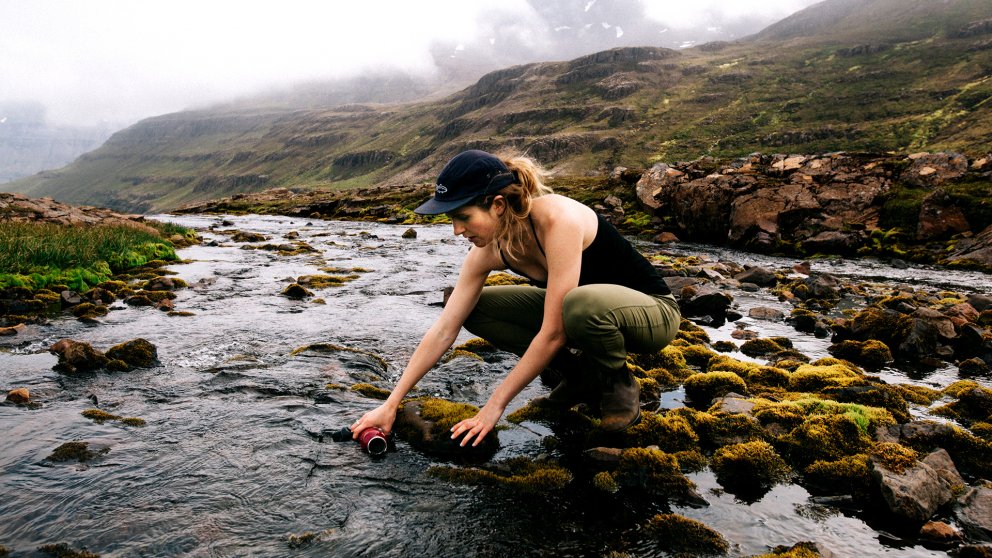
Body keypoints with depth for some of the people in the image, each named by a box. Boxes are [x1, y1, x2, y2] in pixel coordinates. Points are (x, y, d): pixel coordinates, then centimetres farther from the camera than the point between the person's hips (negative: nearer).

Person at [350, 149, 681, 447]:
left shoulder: (558, 219, -33)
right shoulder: (488, 251, -12)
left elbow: (553, 333, -32)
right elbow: (443, 330, -9)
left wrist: (495, 404, -25)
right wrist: (391, 404, -11)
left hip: (652, 310, -6)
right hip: (579, 309, 7)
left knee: (581, 305, -42)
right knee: (474, 309, -6)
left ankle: (620, 384, -9)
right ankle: (583, 376, 4)